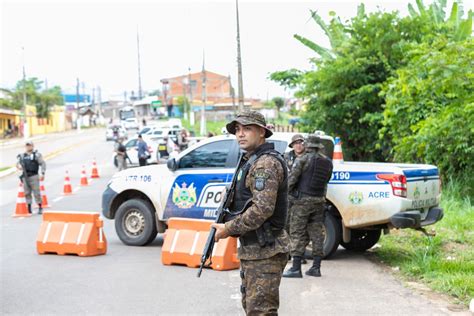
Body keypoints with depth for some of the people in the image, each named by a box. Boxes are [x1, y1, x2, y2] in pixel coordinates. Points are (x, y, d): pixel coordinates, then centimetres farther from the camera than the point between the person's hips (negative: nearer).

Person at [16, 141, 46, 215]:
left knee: (36, 192, -5)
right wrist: (19, 166, -8)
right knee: (27, 193, 4)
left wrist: (42, 173, -11)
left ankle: (40, 208, 4)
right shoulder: (22, 156, 15)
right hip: (25, 177, 4)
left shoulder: (36, 155, 2)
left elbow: (43, 164, -1)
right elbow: (18, 163, 16)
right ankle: (29, 209, 11)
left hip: (34, 176, -4)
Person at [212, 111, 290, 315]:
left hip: (264, 253, -11)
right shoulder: (250, 161, 16)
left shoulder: (266, 163, -16)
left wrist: (228, 228, -17)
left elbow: (262, 209, -26)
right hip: (250, 250, 11)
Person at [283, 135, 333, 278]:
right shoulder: (328, 162, 9)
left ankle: (296, 268, -6)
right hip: (319, 201, 6)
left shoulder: (303, 159, -9)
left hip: (303, 200, -6)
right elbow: (325, 181, 13)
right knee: (316, 233, 10)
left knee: (297, 234, -3)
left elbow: (291, 179, -14)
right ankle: (316, 267, 11)